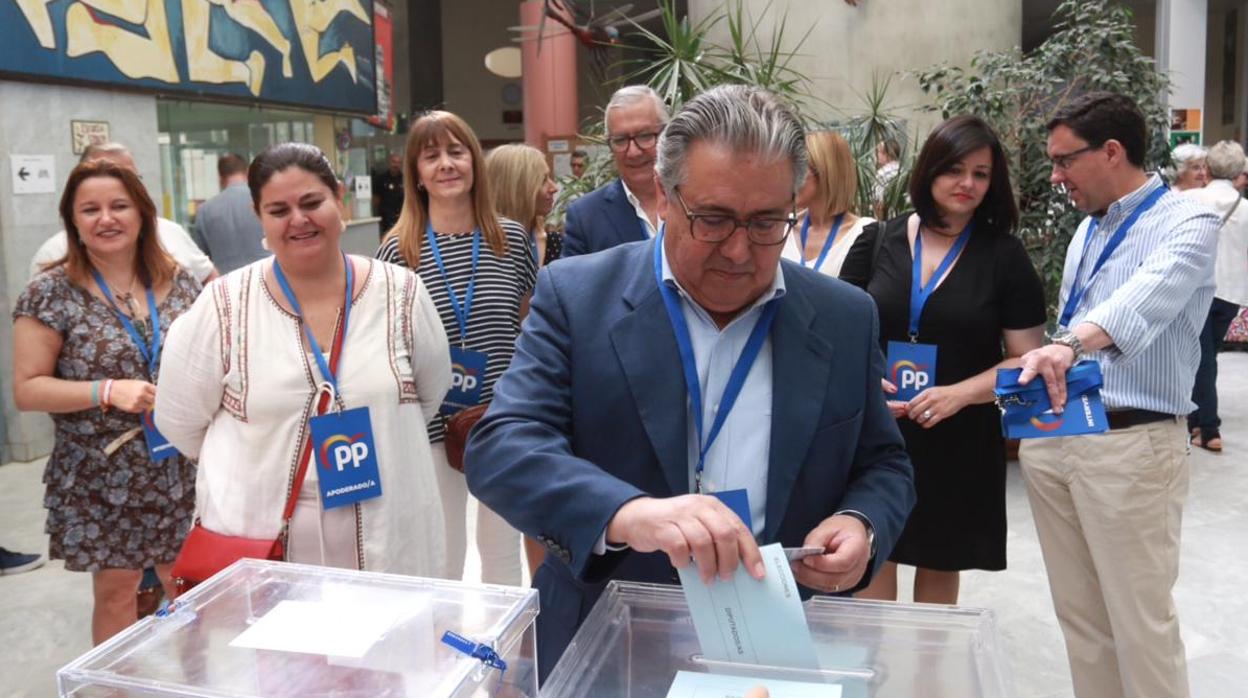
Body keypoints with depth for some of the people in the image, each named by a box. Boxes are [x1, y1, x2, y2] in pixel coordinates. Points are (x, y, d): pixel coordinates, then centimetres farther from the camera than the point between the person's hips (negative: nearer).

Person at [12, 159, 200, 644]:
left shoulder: (178, 281, 3)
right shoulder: (52, 293, -7)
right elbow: (27, 390, -8)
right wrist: (108, 392, -20)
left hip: (182, 473, 3)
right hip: (100, 481, -3)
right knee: (115, 591, 10)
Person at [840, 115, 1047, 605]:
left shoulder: (1004, 256, 0)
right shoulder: (877, 241, 2)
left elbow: (1027, 359, -1)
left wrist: (960, 393, -16)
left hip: (960, 440, 0)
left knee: (940, 566, 13)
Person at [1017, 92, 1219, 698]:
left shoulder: (1186, 224, -10)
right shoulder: (1088, 229, 14)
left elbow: (1147, 297, -31)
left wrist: (1070, 344, -48)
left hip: (1131, 443, -7)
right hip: (1053, 436, 7)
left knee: (1140, 620, 2)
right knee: (1077, 610, 16)